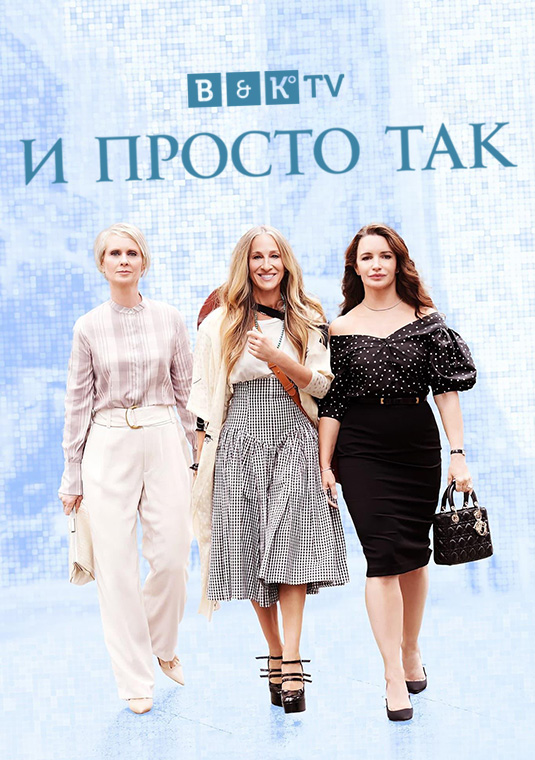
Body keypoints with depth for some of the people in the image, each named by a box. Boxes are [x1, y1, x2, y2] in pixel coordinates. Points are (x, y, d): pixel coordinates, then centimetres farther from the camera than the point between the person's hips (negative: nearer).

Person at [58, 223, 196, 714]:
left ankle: (163, 645, 28)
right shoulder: (89, 328, 3)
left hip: (164, 441, 1)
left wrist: (199, 451, 7)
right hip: (109, 447, 0)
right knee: (116, 565, -1)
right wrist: (73, 476, 6)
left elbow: (187, 389, 9)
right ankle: (135, 680, 12)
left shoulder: (170, 320, 4)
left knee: (173, 558, -2)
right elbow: (79, 403, 6)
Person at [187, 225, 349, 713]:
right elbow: (204, 397, 7)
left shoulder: (308, 320, 10)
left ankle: (291, 663, -14)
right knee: (251, 551, 1)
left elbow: (323, 384, 3)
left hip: (294, 442, 0)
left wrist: (279, 359, -14)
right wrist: (202, 457, 2)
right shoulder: (221, 324, 7)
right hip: (240, 445, 0)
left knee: (292, 548, -13)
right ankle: (276, 655, 15)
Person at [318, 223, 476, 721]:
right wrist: (324, 465, 0)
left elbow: (447, 389, 2)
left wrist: (458, 453, -5)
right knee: (384, 556, -8)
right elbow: (331, 403, 4)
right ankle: (395, 676, -5)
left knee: (414, 554, 10)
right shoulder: (340, 329, 4)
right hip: (361, 451, -1)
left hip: (418, 446, 2)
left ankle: (411, 650, 30)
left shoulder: (426, 320, 4)